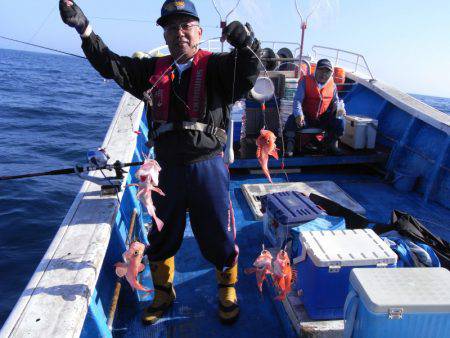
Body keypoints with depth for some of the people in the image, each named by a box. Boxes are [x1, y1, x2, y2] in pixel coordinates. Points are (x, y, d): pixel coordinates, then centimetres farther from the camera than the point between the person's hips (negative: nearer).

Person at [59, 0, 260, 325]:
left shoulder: (215, 66, -3)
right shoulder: (154, 70, 9)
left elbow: (247, 72, -21)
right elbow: (110, 65, 6)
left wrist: (246, 43, -43)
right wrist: (84, 29, -6)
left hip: (208, 167, -3)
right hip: (168, 170, 4)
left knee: (219, 236, 10)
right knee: (161, 237, 18)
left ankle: (228, 293, 38)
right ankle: (163, 294, 43)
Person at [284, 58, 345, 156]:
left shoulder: (332, 85, 4)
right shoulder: (306, 81, -7)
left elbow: (335, 101, 16)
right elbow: (297, 100, -14)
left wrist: (339, 108, -11)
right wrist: (299, 114, -33)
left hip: (323, 118, 3)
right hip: (306, 117, -3)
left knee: (339, 122, -18)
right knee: (292, 120, -32)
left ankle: (332, 144, 11)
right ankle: (289, 145, -11)